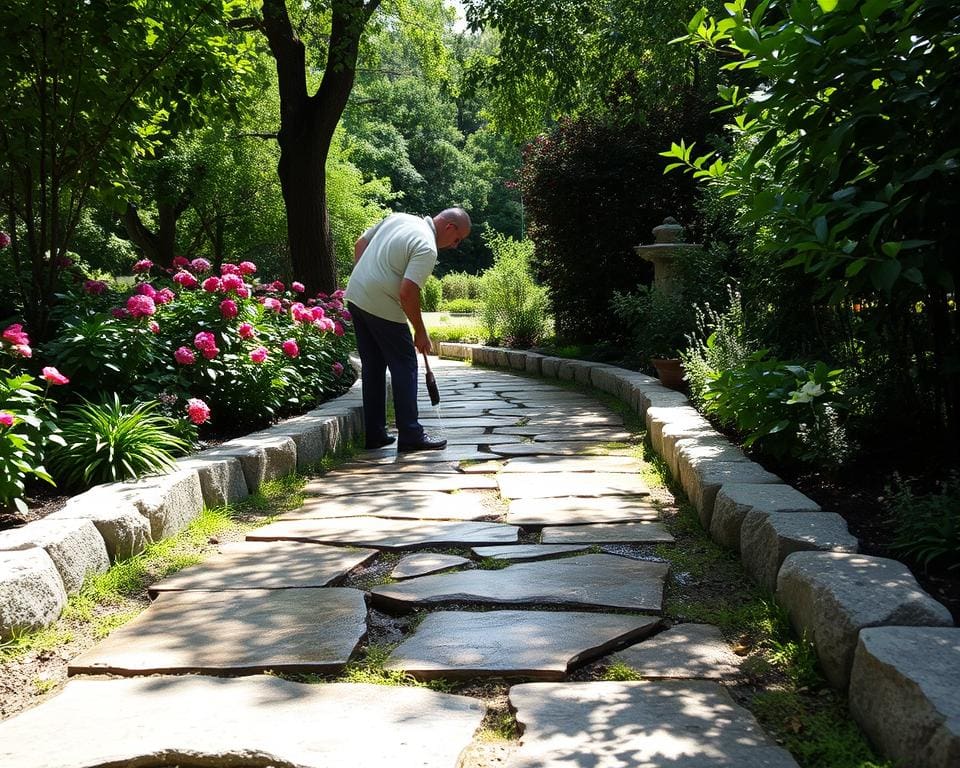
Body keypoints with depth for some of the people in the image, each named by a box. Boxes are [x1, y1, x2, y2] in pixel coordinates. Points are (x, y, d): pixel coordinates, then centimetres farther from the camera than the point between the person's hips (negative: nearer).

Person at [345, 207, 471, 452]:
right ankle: (410, 435, 4)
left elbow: (361, 243, 17)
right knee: (404, 367, 2)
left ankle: (374, 434, 19)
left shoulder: (398, 218, 10)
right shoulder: (427, 248, -16)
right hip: (383, 309, -9)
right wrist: (420, 333, -11)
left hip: (355, 296, 9)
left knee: (373, 367, 14)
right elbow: (407, 294, -22)